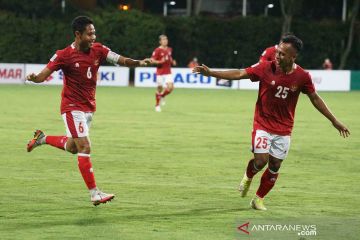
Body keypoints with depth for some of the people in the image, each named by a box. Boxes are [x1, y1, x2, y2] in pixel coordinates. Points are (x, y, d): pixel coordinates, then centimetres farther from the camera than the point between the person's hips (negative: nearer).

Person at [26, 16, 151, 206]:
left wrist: (139, 62, -28)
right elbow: (43, 75, -15)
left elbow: (121, 60, -10)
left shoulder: (98, 50, -3)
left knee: (72, 147, 19)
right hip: (72, 107, -6)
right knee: (84, 148, -13)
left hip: (89, 107, 6)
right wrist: (33, 78, -38)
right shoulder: (64, 55, -16)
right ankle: (94, 194, -10)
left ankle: (42, 139, 43)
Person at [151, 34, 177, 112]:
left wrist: (172, 62, 5)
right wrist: (160, 62, -25)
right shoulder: (157, 50, -10)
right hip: (160, 72, -4)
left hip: (168, 72, 4)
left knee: (170, 87, -11)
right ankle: (157, 105, 19)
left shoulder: (169, 49, 8)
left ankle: (162, 96, 20)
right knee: (159, 88, 1)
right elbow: (152, 60, -11)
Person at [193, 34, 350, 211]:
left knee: (274, 166, 5)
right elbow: (239, 74, -12)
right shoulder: (266, 68, -13)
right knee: (261, 160, -16)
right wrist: (211, 73, -21)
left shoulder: (302, 77, -8)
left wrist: (335, 121, 7)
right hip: (263, 125, -2)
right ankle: (248, 177, 19)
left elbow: (315, 99, 4)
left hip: (284, 129, 2)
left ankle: (258, 199, 25)